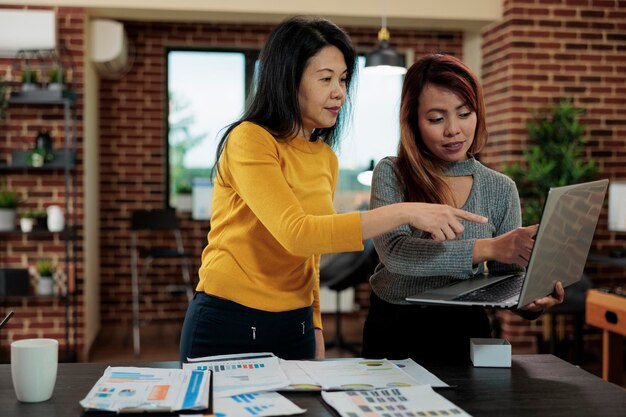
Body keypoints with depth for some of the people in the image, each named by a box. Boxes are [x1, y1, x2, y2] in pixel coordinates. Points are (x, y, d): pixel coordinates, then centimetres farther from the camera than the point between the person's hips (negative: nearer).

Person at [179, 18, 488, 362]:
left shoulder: (326, 159, 7)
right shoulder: (248, 141, -15)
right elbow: (295, 233, -28)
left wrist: (315, 328, 9)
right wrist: (403, 213, -29)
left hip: (295, 329, 6)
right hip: (228, 325, -6)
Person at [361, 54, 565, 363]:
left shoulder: (501, 189, 4)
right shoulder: (391, 174, -3)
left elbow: (508, 276, 6)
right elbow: (394, 251, -18)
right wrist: (487, 248, -27)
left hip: (465, 333, 1)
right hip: (392, 329, -1)